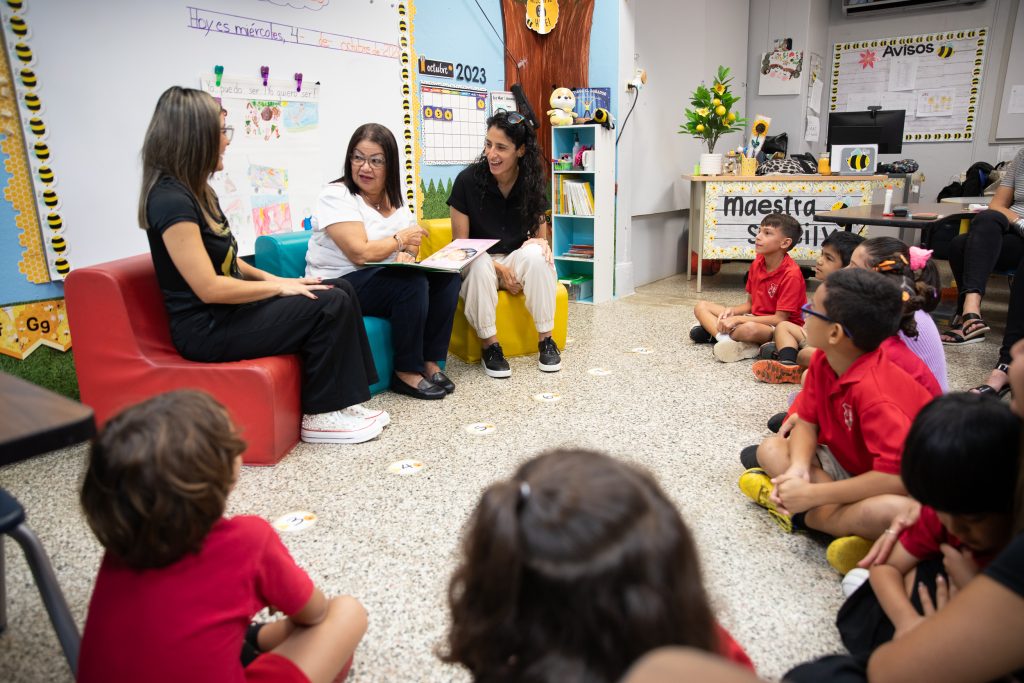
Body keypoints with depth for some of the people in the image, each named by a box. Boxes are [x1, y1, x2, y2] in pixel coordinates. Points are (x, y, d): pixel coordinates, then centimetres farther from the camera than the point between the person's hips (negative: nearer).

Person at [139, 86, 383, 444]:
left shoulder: (196, 191, 11)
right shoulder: (171, 199, -20)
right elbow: (209, 288, -24)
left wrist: (273, 278, 4)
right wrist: (278, 287, -14)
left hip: (228, 311, 10)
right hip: (207, 329, -10)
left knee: (341, 294, 0)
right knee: (329, 306, -18)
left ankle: (342, 402, 1)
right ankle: (320, 417, -5)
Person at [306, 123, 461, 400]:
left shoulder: (394, 199, 12)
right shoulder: (336, 196, -11)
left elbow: (411, 244, 8)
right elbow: (361, 253, -22)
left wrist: (407, 254, -17)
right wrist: (401, 239, -8)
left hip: (383, 279, 7)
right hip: (338, 285, -7)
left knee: (447, 276, -12)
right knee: (413, 282, -30)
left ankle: (430, 361, -8)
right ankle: (407, 373, -17)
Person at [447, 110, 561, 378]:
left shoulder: (532, 182, -4)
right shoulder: (467, 180, -13)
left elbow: (540, 235, 4)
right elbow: (460, 244, -9)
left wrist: (541, 242, -22)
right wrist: (498, 268, -20)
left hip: (518, 260, 2)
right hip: (480, 263, -2)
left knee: (536, 254, -32)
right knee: (479, 264, -38)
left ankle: (545, 341, -19)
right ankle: (490, 345, -22)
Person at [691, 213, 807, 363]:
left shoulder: (791, 274, -20)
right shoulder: (757, 263, 3)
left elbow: (780, 319, -21)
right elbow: (750, 303, 10)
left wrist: (738, 319, -22)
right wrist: (732, 311, -11)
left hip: (781, 329, -8)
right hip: (755, 318, 8)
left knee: (750, 329, -43)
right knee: (701, 307, -2)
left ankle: (712, 331, -16)